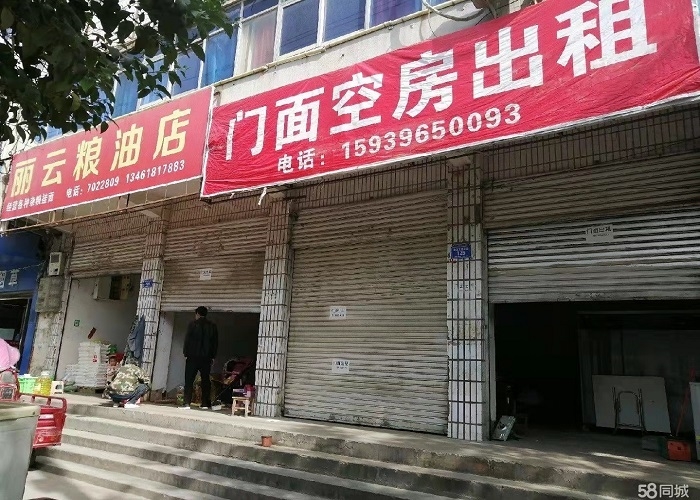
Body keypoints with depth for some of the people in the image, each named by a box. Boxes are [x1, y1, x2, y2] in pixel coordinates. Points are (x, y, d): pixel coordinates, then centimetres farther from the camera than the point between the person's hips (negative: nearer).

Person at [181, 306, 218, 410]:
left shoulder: (193, 324, -3)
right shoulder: (212, 326, 7)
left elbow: (187, 340, -5)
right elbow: (215, 343, 8)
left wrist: (185, 354, 2)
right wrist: (212, 356, 13)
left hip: (193, 356, -3)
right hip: (206, 357, 3)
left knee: (189, 380, 1)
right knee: (205, 380, 9)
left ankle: (187, 403, -5)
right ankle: (205, 404, 9)